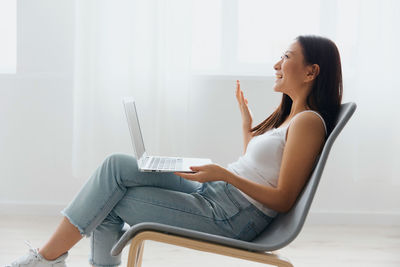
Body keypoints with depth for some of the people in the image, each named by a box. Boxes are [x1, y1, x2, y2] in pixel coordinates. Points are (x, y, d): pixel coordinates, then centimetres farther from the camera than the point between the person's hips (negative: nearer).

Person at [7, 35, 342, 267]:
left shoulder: (308, 121, -13)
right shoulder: (288, 114, 17)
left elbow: (283, 200, -17)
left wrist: (225, 174, -24)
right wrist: (247, 124, 17)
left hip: (234, 217, -9)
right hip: (214, 194, 9)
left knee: (111, 196, -8)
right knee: (116, 166, -2)